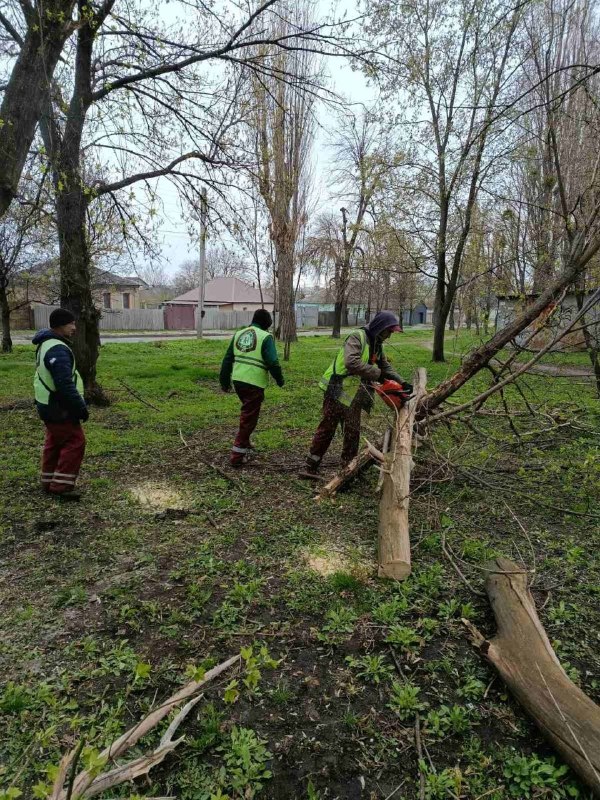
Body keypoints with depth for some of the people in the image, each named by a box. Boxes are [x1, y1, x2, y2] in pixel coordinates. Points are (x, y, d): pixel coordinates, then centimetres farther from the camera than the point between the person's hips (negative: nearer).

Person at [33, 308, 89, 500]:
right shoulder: (58, 350, -24)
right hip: (59, 407, -11)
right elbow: (65, 385, -29)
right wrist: (81, 408, -22)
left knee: (55, 442, 18)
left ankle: (49, 482, 27)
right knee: (75, 442, -5)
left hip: (49, 404, 11)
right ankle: (61, 485, -3)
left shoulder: (47, 344, 12)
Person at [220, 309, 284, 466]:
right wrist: (279, 379, 1)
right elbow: (272, 362, -15)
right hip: (254, 383, -7)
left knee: (246, 413, 26)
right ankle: (237, 455, 3)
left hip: (238, 381, 7)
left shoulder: (239, 334, 13)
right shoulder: (266, 337, -7)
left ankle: (244, 444, 37)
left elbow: (227, 359, 14)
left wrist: (224, 381, 21)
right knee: (249, 418, 2)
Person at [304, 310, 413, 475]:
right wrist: (377, 374, -25)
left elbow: (386, 367, 16)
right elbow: (352, 363, -30)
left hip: (354, 395, 8)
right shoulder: (357, 337, -16)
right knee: (327, 429, 0)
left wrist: (402, 383, 2)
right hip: (338, 391, -8)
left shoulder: (377, 345, 12)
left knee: (353, 433, 12)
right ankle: (311, 467, 10)